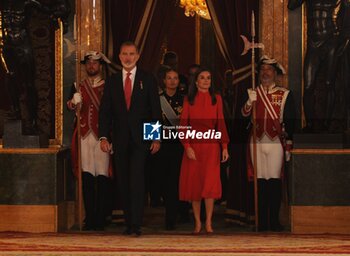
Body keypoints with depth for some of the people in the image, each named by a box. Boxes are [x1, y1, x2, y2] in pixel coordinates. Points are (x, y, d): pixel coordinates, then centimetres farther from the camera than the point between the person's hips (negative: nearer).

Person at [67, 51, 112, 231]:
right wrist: (73, 103, -14)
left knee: (102, 178, -6)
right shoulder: (78, 87, 16)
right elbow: (72, 108, 9)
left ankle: (100, 219, -1)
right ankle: (90, 218, 0)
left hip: (102, 136, -2)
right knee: (87, 178, -4)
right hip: (84, 136, 2)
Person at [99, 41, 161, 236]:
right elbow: (105, 111, 7)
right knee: (124, 183, 6)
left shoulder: (148, 80, 4)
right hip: (120, 140, 3)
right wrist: (104, 137, -5)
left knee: (137, 180, -13)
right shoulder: (112, 81, 10)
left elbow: (155, 110, 2)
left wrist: (157, 138, -4)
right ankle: (129, 222, 12)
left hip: (140, 139, -3)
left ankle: (136, 224, -13)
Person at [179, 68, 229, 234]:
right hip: (193, 145, 0)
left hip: (211, 145, 0)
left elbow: (221, 123, 5)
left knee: (210, 182, -10)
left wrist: (224, 146, -2)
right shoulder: (189, 100, 5)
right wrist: (187, 146, -11)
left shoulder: (216, 99, 7)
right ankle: (197, 223, 8)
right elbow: (183, 124, 1)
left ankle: (208, 223, -5)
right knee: (194, 182, 1)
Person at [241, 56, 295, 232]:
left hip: (276, 142, -2)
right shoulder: (252, 94, 12)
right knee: (260, 181, 3)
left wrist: (288, 146, 0)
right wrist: (250, 101, -18)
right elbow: (244, 115, 0)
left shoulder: (285, 95, 5)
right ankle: (262, 222, 7)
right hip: (257, 142, 2)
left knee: (275, 180, -4)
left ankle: (274, 221, 3)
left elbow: (290, 122, 3)